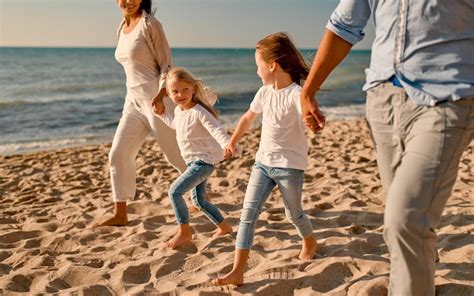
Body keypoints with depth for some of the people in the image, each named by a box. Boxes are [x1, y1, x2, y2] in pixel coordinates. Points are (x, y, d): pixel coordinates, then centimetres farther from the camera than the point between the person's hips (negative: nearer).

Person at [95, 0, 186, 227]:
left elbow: (166, 63, -11)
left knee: (175, 154, 3)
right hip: (133, 101, 7)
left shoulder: (149, 23, -8)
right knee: (118, 155, 1)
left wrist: (161, 95, -25)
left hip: (156, 98, -7)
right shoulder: (122, 29, 13)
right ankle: (120, 214, 10)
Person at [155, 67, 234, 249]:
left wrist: (227, 145, -52)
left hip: (204, 162, -10)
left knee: (175, 191, -17)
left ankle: (184, 232, -3)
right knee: (198, 201, 19)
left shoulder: (198, 112, -21)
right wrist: (163, 112, 15)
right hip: (194, 162, 10)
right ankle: (224, 227, 35)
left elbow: (216, 129, -34)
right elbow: (174, 123, 29)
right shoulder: (178, 110, 5)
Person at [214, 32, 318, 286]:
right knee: (248, 213, -4)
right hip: (263, 162, 6)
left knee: (293, 213, 14)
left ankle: (310, 242, 48)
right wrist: (233, 141, 33)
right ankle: (237, 271, -2)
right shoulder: (264, 92, 4)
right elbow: (248, 117, 21)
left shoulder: (295, 94, -18)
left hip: (290, 166, -6)